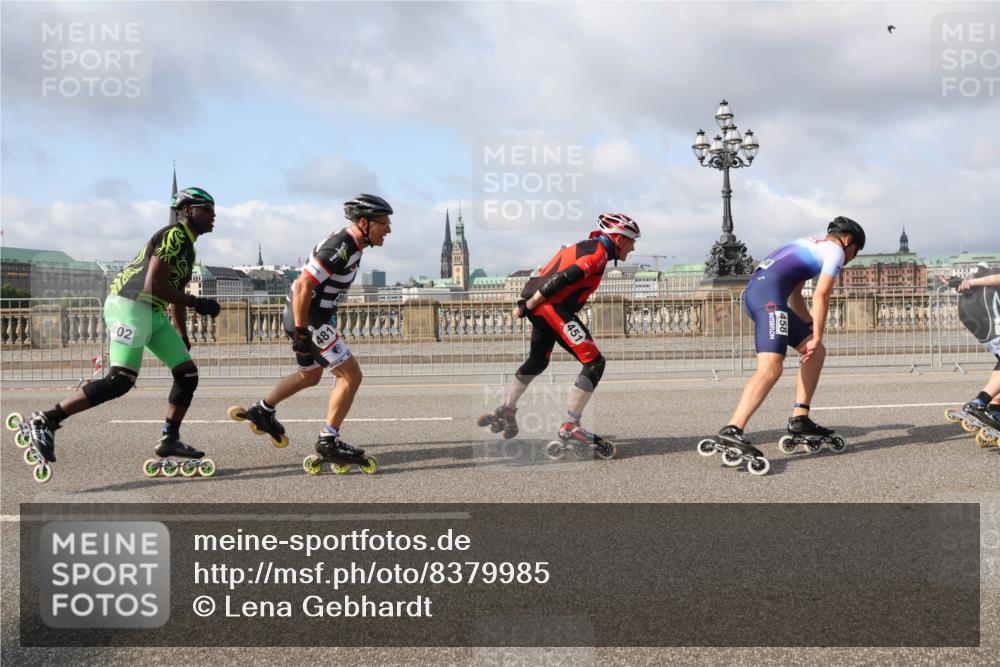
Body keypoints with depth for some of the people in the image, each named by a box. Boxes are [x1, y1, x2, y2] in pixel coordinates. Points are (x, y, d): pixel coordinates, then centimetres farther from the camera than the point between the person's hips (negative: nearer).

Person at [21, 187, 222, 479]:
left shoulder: (187, 245, 21)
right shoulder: (175, 234, -10)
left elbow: (175, 293, 27)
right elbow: (155, 283, -20)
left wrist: (183, 338, 26)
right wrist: (196, 303, -15)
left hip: (153, 313, 10)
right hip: (130, 305, -10)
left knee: (187, 373, 5)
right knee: (120, 381, -19)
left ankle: (169, 441, 11)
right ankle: (45, 421, -10)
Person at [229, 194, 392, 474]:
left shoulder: (351, 244, 8)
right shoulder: (339, 247, -23)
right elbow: (302, 286, -26)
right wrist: (301, 333, -24)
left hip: (315, 316, 10)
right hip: (307, 319, -10)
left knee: (310, 376, 27)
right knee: (351, 375, -10)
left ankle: (262, 411, 44)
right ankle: (329, 441, -3)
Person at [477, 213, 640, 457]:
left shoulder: (585, 246, 22)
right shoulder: (599, 253, -9)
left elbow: (548, 274, 22)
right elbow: (562, 279, -18)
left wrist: (528, 303, 20)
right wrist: (528, 305, -16)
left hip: (539, 307, 10)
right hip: (553, 307, -10)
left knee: (537, 361, 28)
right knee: (594, 362, -9)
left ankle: (506, 412, 40)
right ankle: (570, 427, -10)